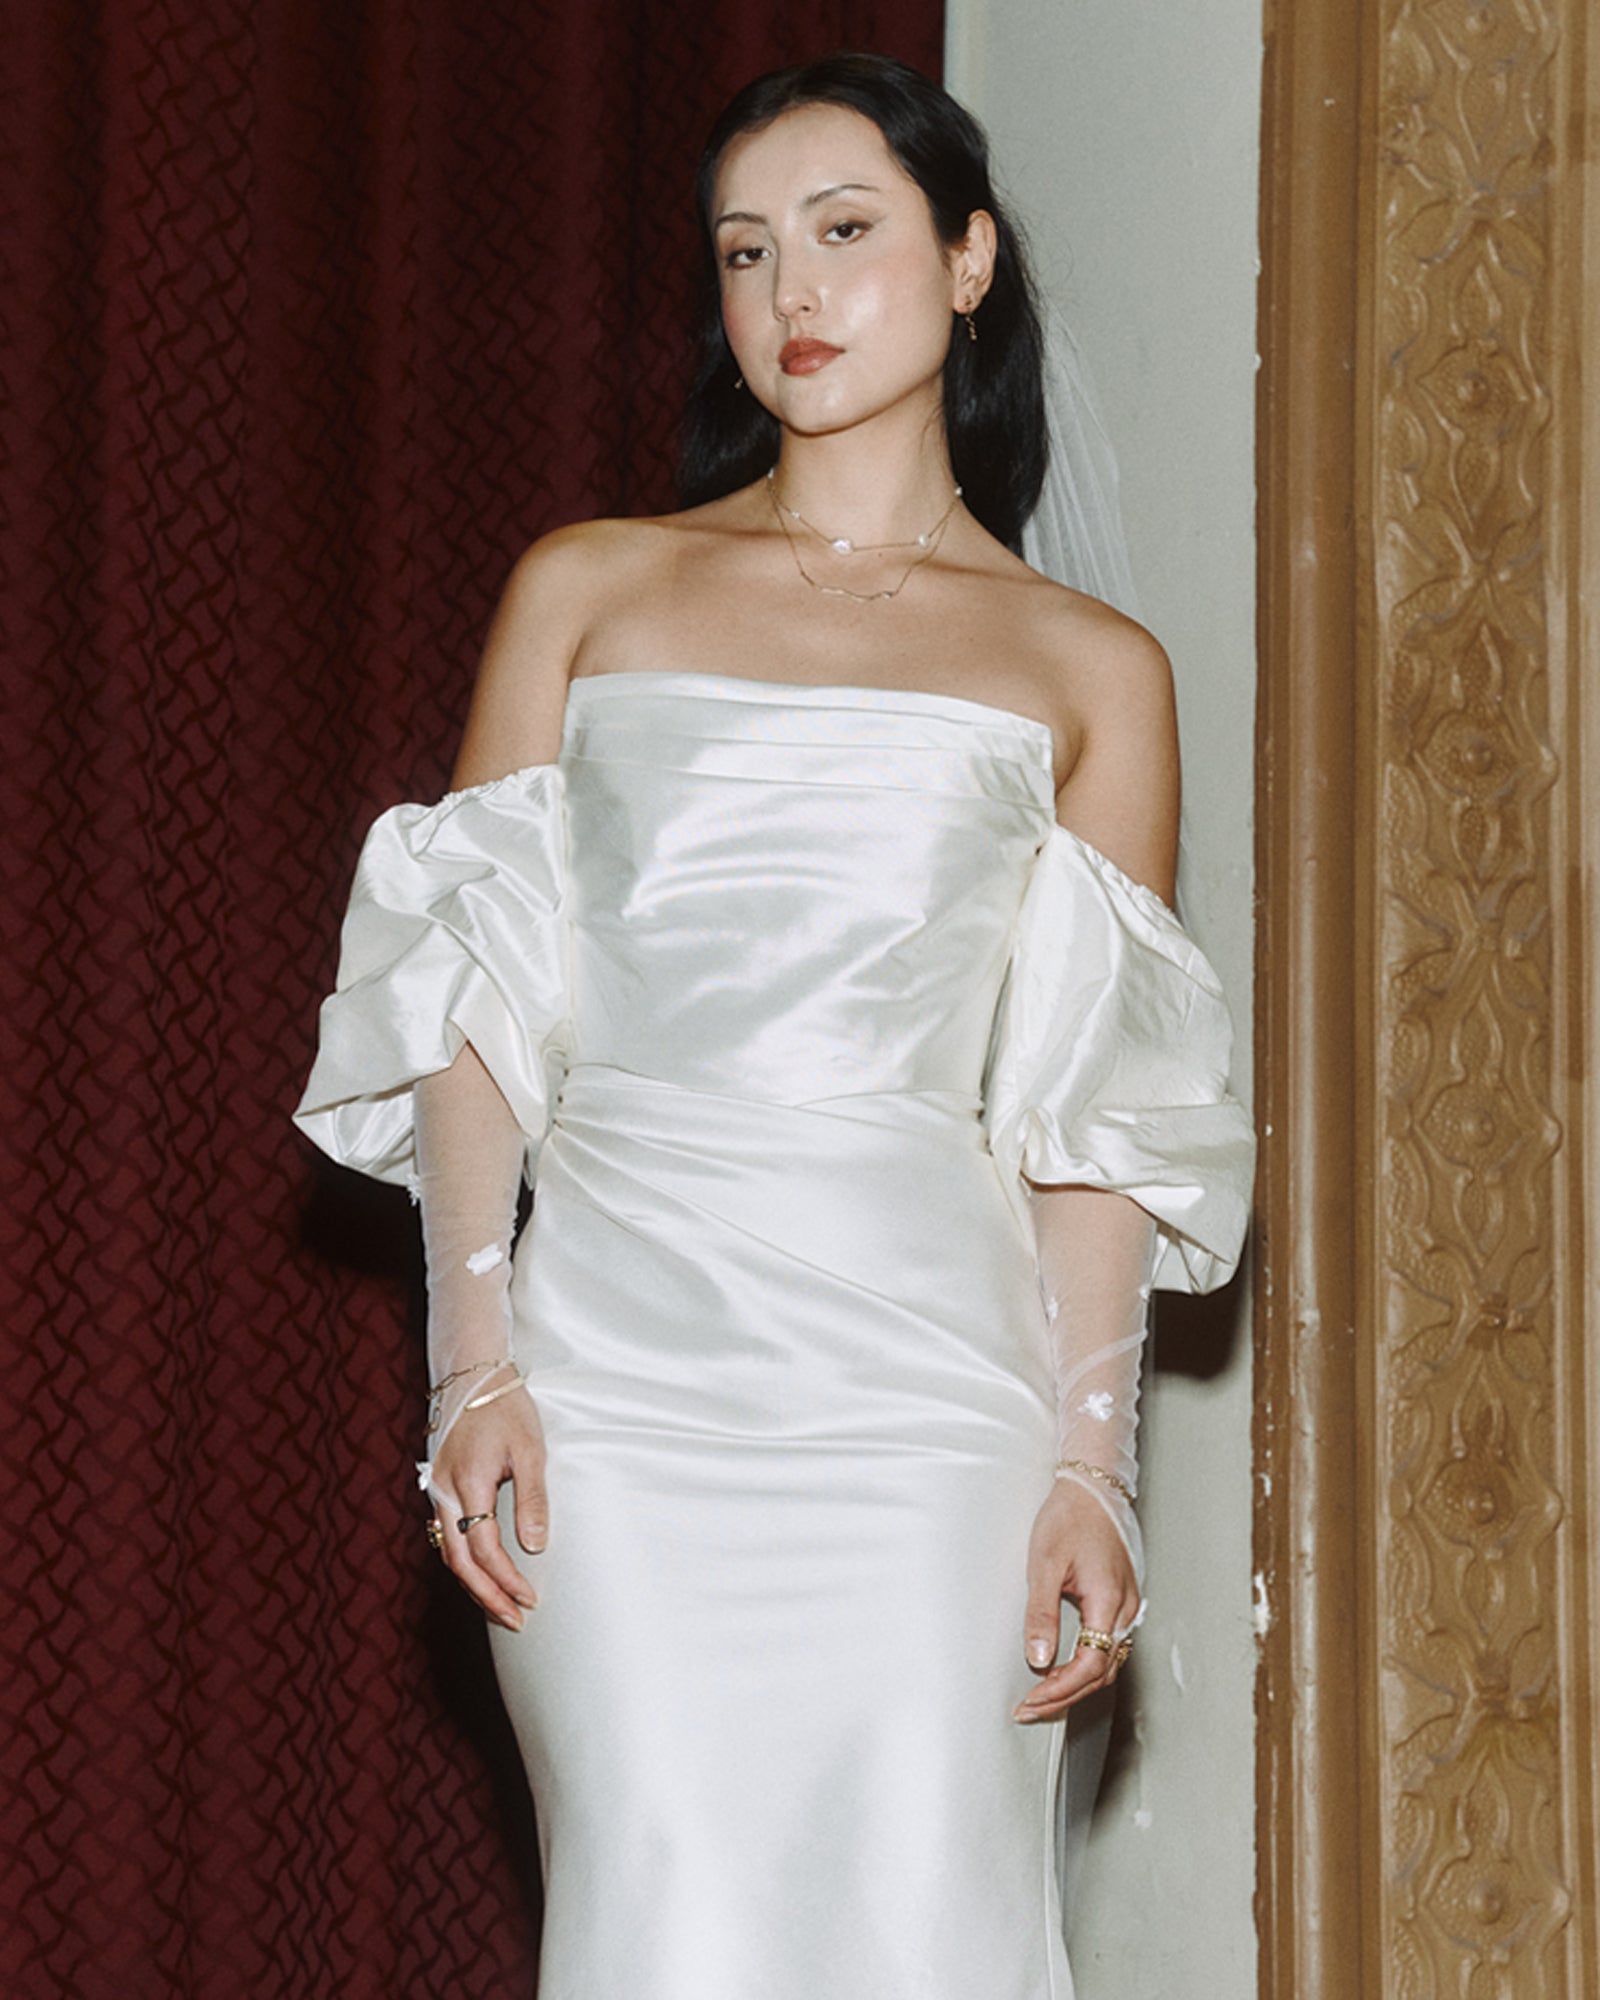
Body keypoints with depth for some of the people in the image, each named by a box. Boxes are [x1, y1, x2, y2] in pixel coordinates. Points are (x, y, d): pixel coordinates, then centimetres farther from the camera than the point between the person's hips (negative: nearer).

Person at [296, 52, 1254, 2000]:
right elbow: (475, 997, 9)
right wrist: (476, 1358, -3)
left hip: (924, 1368, 0)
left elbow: (1098, 1114, 9)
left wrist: (1091, 1464, -1)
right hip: (622, 1353, 0)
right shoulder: (587, 590, 14)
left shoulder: (1088, 670, 13)